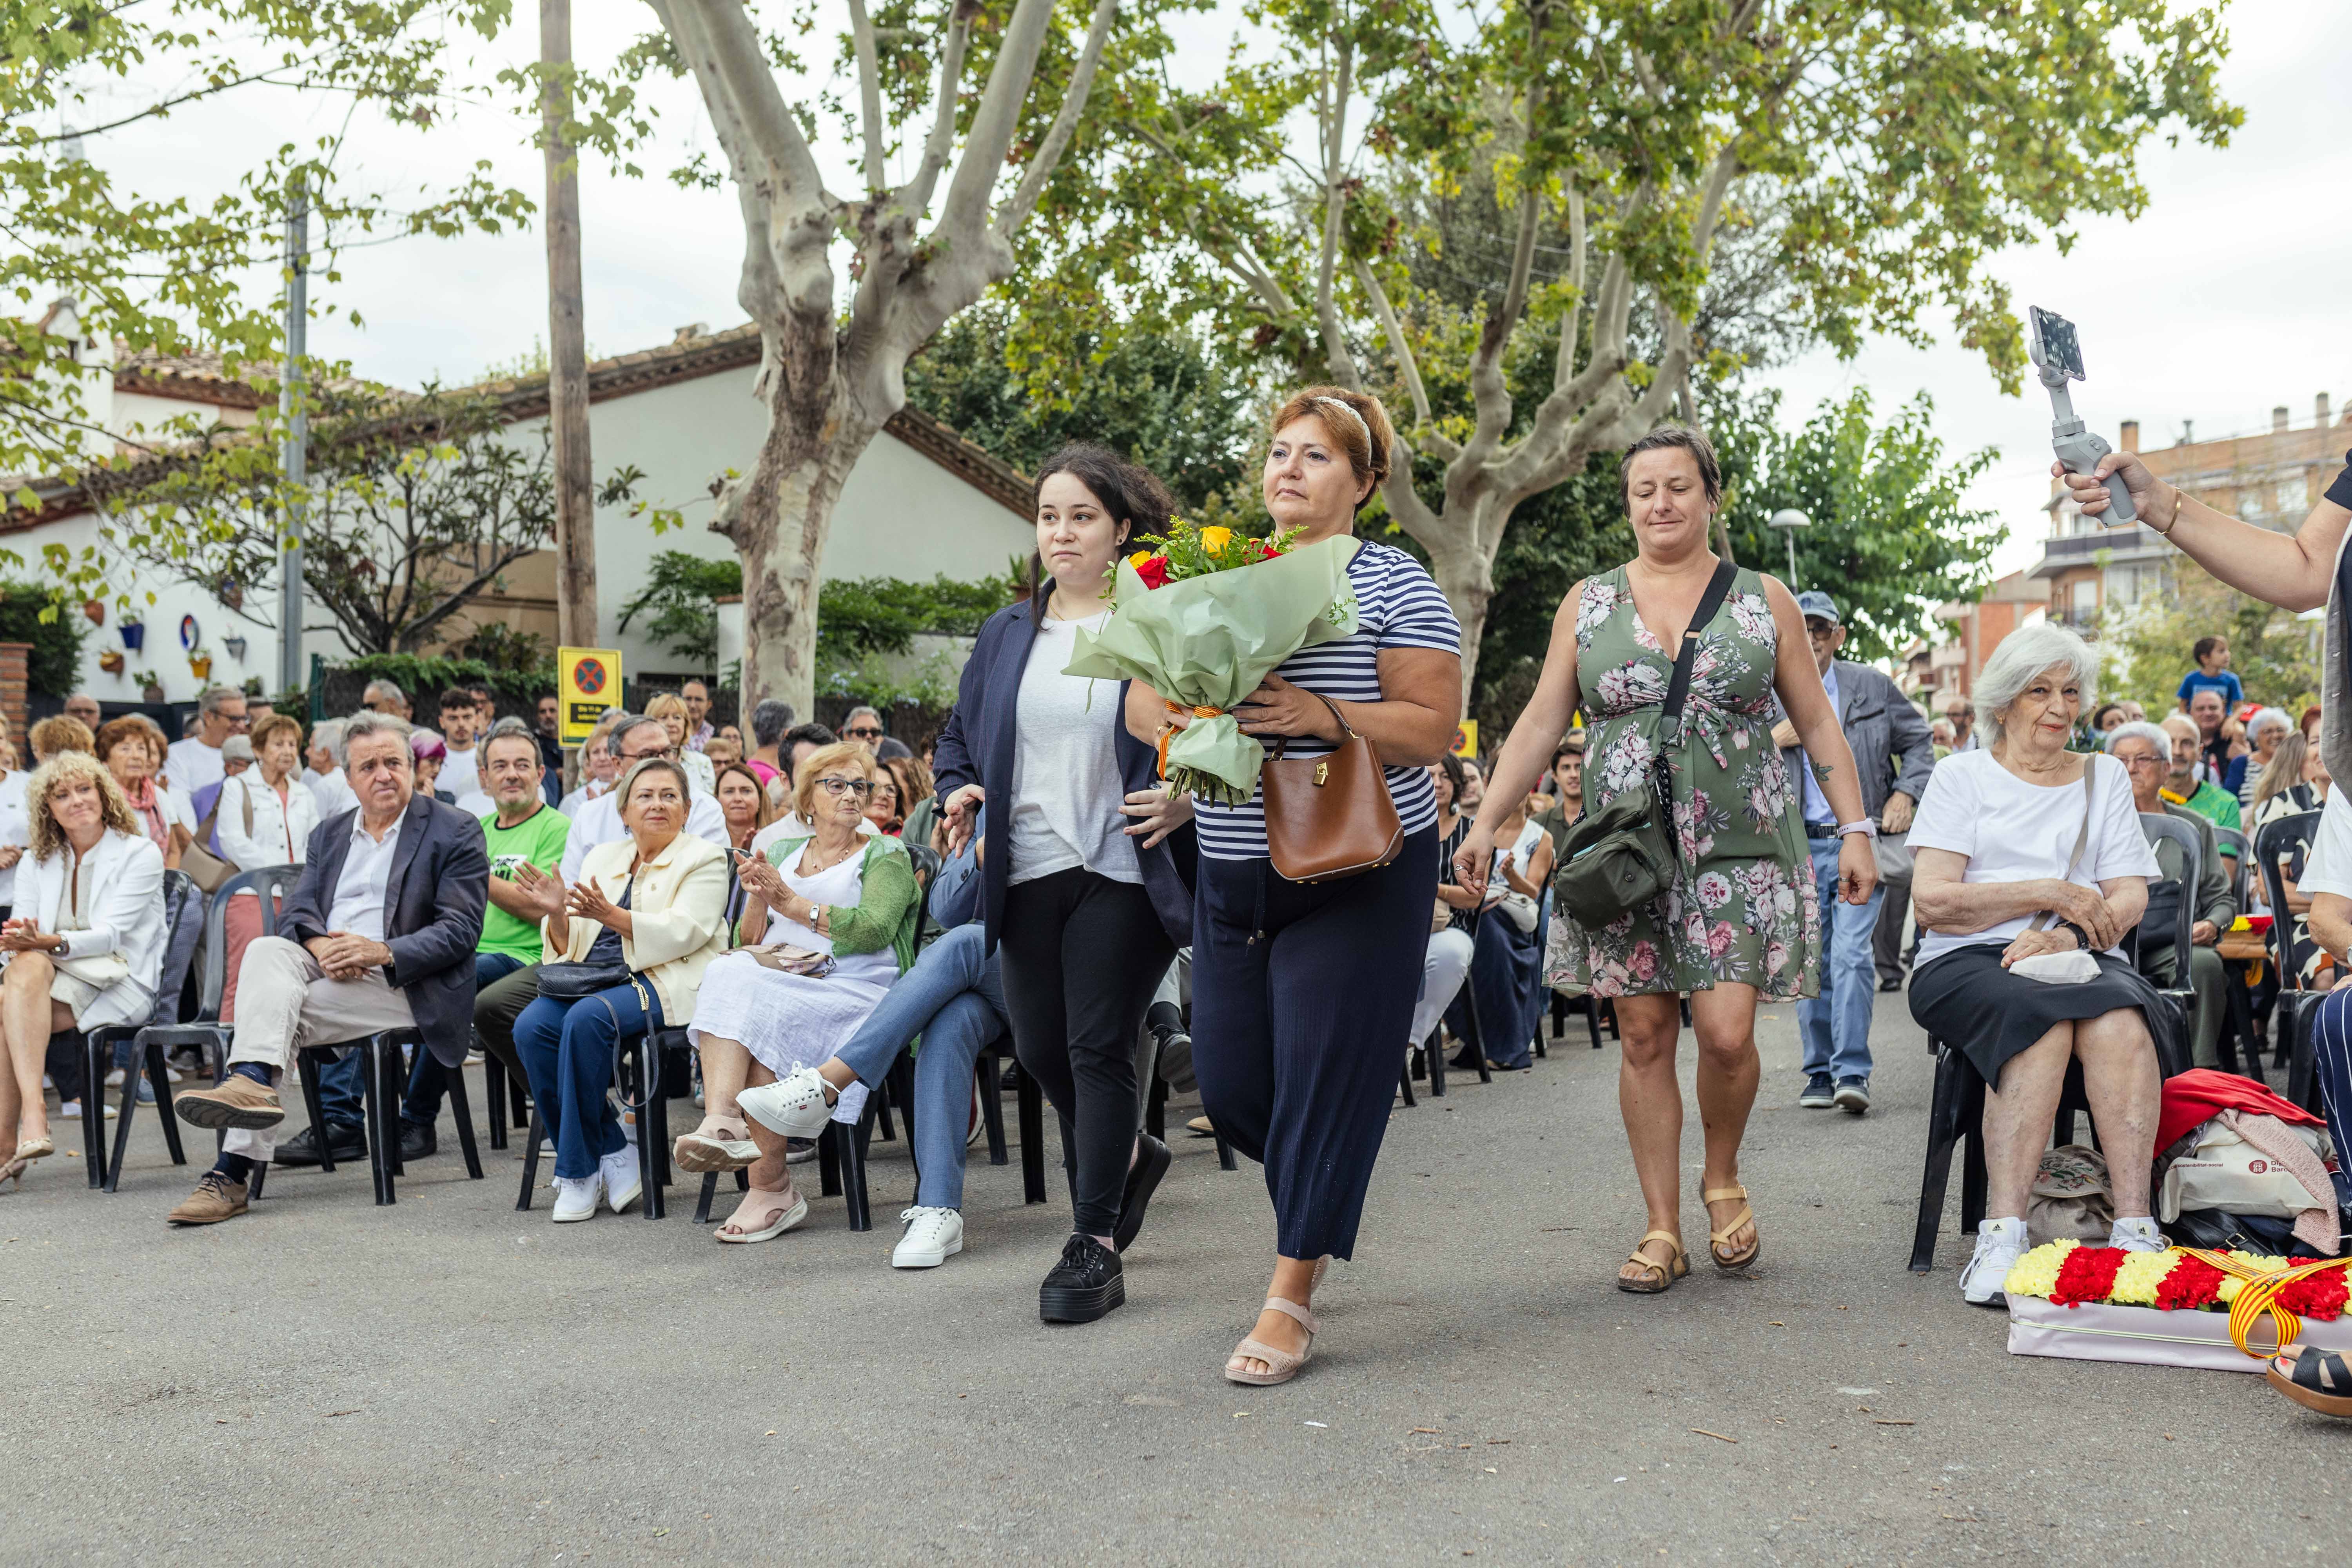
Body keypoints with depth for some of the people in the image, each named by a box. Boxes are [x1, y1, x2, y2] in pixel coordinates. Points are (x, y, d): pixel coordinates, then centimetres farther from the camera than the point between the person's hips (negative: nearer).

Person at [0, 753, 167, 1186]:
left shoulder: (141, 854, 0)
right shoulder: (42, 864, 18)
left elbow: (111, 934, -13)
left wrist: (47, 943, -30)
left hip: (121, 984, -4)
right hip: (51, 976, 4)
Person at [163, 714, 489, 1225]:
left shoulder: (456, 833, 3)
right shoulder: (328, 835, 22)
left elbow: (461, 929, -7)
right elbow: (296, 911, 10)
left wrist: (383, 952, -21)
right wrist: (319, 946, -14)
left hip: (406, 985, -5)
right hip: (324, 971, 5)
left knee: (274, 1005, -26)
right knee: (265, 951, -27)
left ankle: (234, 1169, -33)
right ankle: (254, 1083, -44)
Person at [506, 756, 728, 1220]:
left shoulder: (704, 859, 6)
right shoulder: (602, 858, 21)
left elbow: (682, 933, -11)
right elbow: (570, 947, 16)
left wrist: (613, 916, -22)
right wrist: (558, 914, -6)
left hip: (664, 983, -5)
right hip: (593, 981, 5)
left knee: (588, 1018, -34)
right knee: (531, 1026, -25)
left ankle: (578, 1172, -20)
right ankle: (614, 1158, -17)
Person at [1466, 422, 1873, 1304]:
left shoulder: (1764, 602, 8)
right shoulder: (1587, 604, 11)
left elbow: (1818, 725, 9)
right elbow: (1541, 723, 8)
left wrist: (1854, 830, 1)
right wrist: (1488, 819, -2)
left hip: (1738, 847, -1)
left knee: (1726, 1031, -10)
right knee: (1645, 1035, 2)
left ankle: (1723, 1180, 19)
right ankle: (1663, 1230, 11)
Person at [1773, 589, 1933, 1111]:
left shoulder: (1872, 687, 6)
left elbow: (1918, 741, 16)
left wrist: (1904, 795, 1)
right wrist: (1773, 742, -11)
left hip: (1860, 842, -2)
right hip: (1800, 849, 2)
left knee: (1851, 955, -14)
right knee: (1812, 964, 6)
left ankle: (1853, 1072, -13)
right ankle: (1820, 1072, 15)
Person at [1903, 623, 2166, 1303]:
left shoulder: (2105, 778, 21)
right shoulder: (1962, 776, 12)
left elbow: (2129, 899, 9)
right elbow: (1933, 900, -1)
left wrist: (2069, 934, -11)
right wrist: (2050, 894, -6)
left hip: (2085, 960, 3)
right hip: (1968, 964, -2)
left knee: (2118, 1018, -33)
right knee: (2042, 1018, -36)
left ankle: (2135, 1227, -37)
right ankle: (2002, 1238, -40)